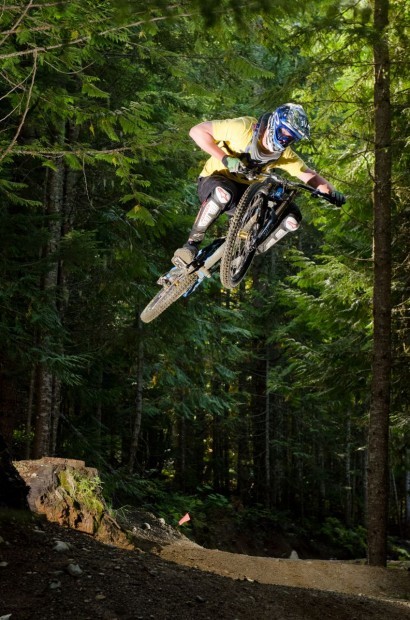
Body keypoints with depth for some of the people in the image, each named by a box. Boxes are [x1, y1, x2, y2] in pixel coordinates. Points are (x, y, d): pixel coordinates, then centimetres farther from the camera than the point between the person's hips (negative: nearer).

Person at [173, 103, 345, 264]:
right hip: (215, 181, -5)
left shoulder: (284, 154, -7)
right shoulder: (244, 127, -22)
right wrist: (225, 159, -33)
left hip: (244, 193, 5)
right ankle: (193, 241, -24)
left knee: (292, 217, -12)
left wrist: (329, 190, -27)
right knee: (223, 193, -43)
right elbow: (197, 131, -23)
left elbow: (309, 175, -5)